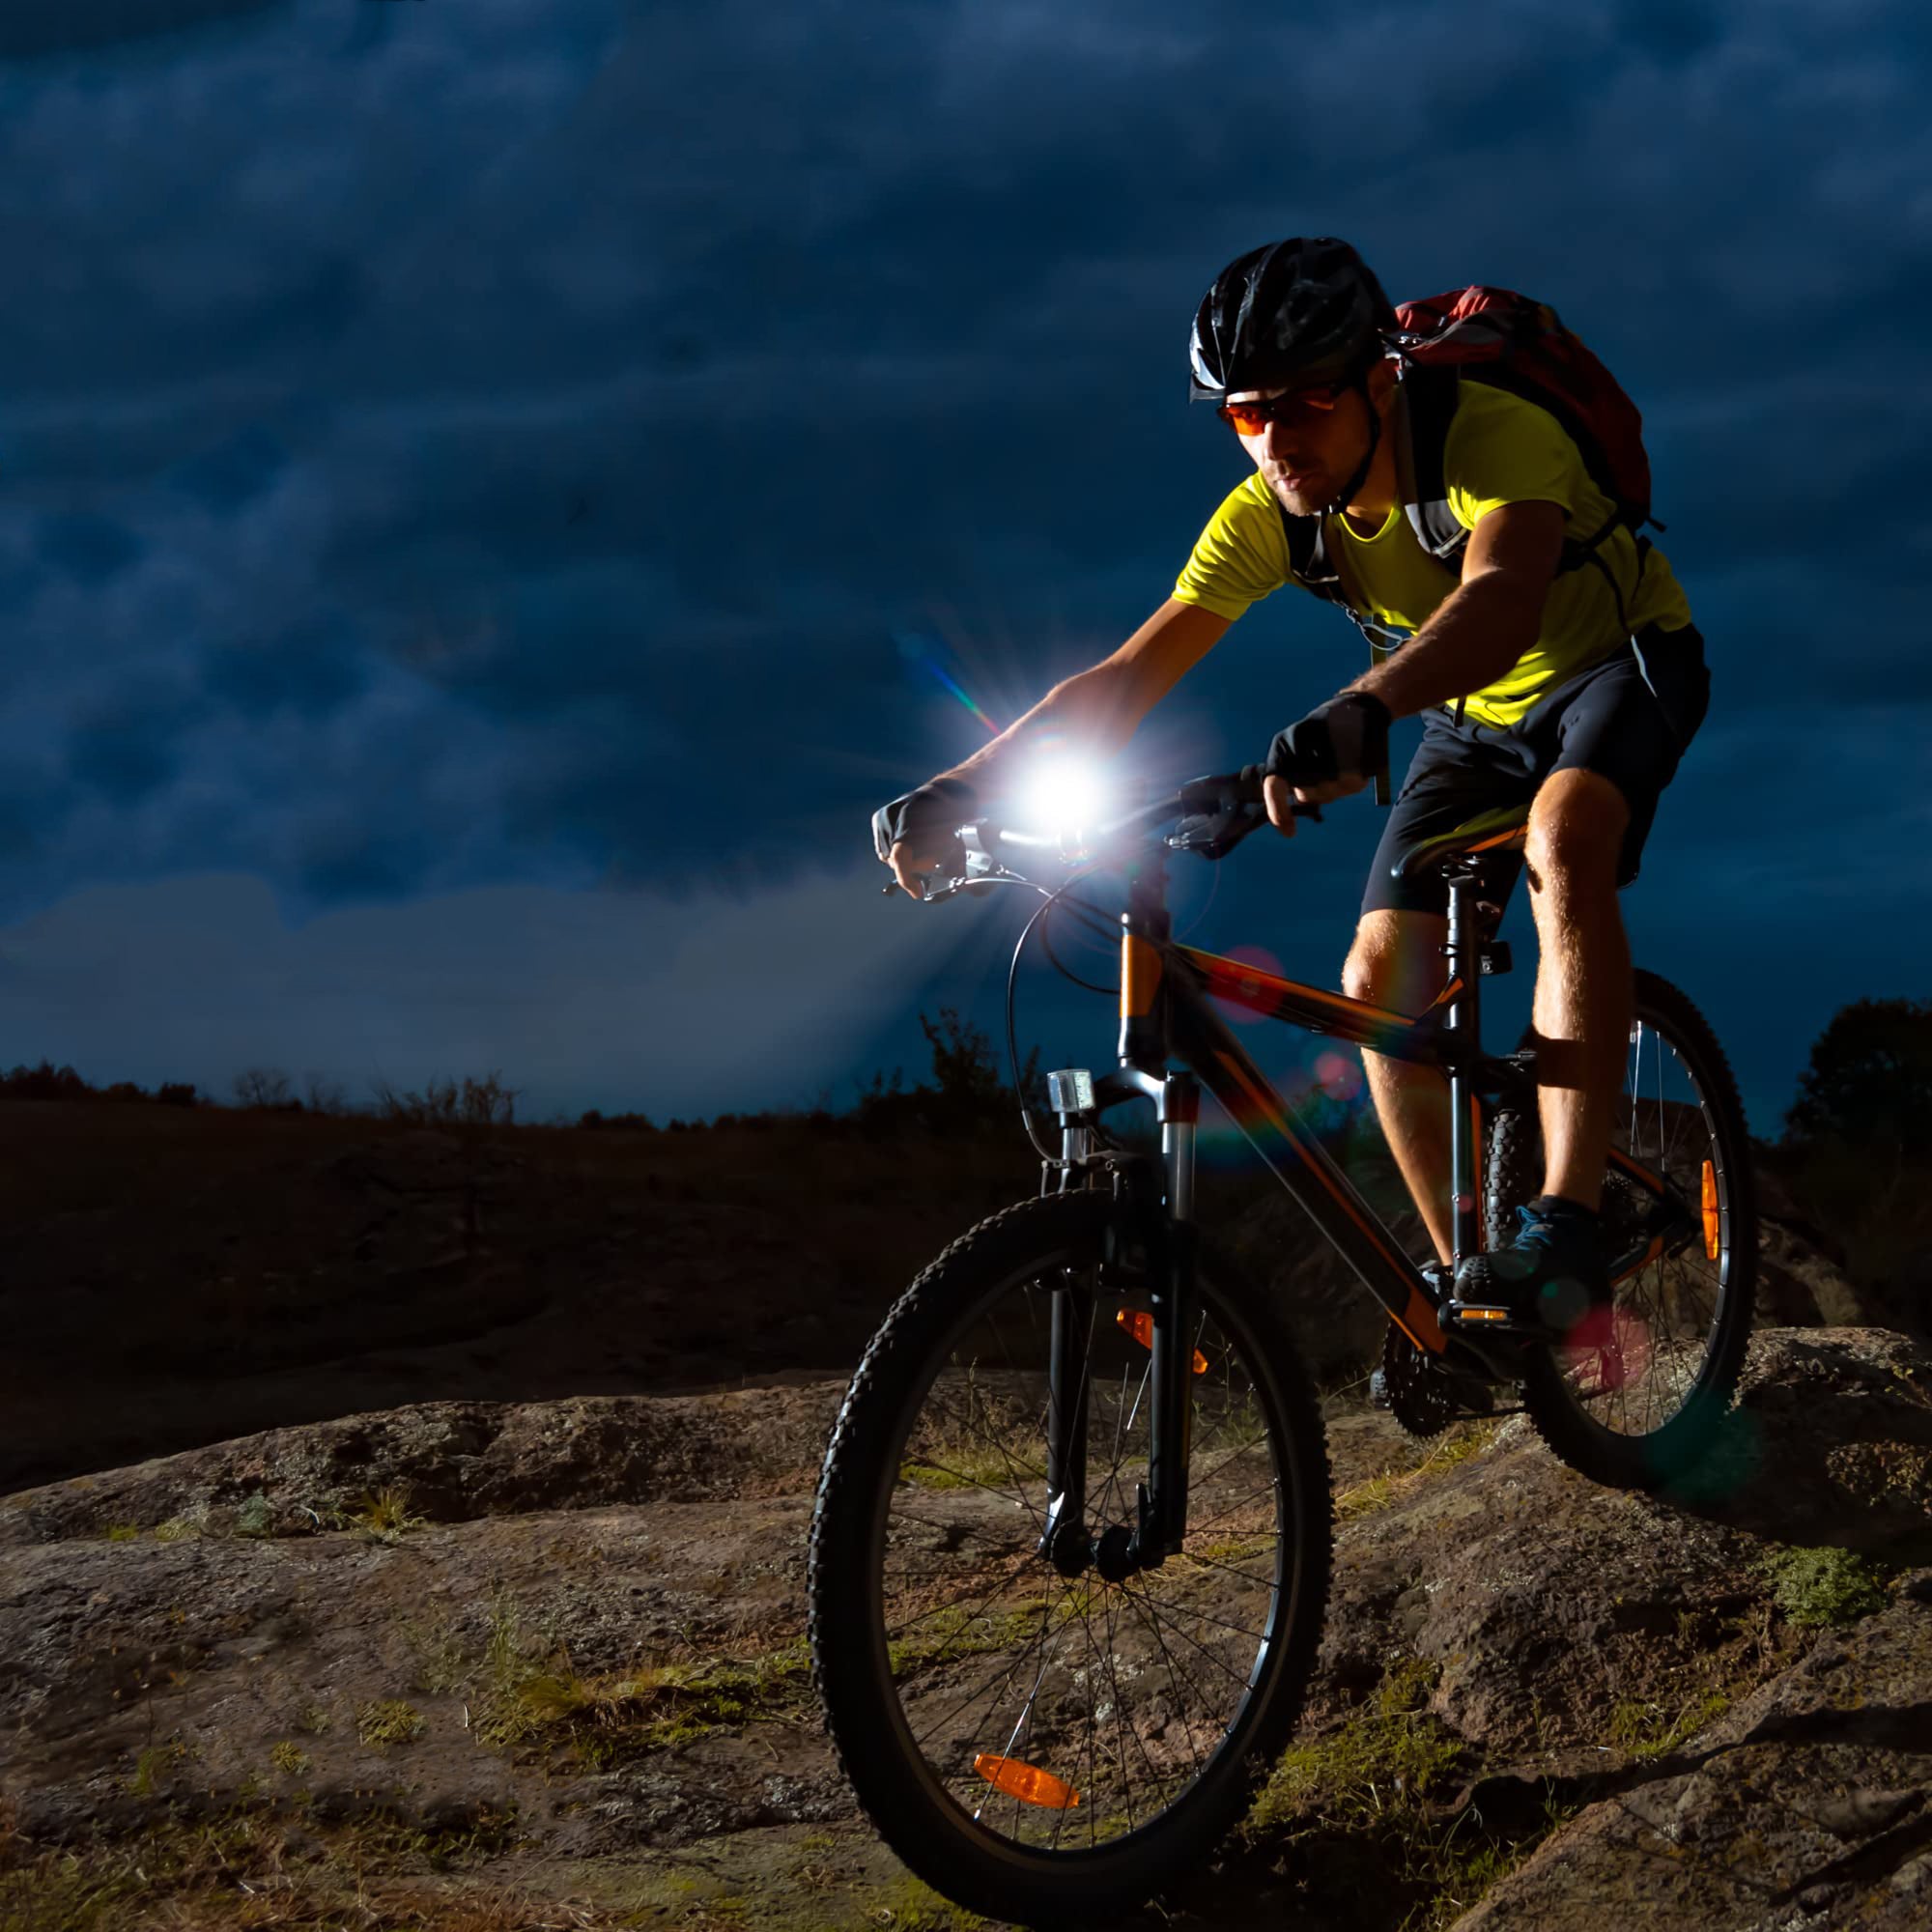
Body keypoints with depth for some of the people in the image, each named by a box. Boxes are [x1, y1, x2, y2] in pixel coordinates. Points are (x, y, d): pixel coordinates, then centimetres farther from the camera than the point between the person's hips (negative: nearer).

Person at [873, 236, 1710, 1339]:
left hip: (1625, 662, -6)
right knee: (1382, 985, -6)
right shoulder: (1265, 519, -19)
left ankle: (1568, 1228, -38)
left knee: (1563, 842, -36)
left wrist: (1363, 711, -74)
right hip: (1478, 717, 6)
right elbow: (1121, 685, -21)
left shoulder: (1493, 434, -35)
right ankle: (1467, 1286, 7)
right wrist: (958, 792, -34)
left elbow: (1502, 599, -56)